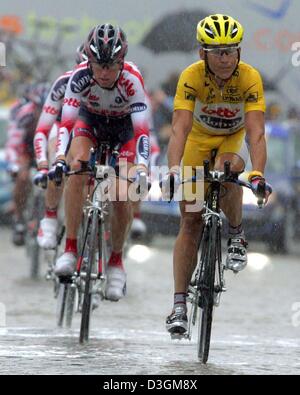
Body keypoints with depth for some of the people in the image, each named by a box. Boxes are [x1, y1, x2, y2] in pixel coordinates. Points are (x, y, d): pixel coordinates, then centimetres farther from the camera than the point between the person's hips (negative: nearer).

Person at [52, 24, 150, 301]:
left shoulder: (131, 80, -36)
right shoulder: (80, 77, -33)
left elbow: (141, 130, -39)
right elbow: (66, 123, -36)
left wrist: (142, 168, -52)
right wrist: (60, 159, -51)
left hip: (123, 126, -1)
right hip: (89, 120, 1)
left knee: (123, 194, -13)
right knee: (77, 168, -28)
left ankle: (116, 261, 10)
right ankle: (70, 249, -23)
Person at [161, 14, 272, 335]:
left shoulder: (250, 78, -30)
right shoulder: (191, 77, -29)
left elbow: (256, 133, -37)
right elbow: (179, 129, -37)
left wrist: (257, 175, -53)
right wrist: (174, 170, -53)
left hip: (235, 137, -1)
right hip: (200, 138, 1)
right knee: (190, 222, -6)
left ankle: (236, 234, -7)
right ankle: (179, 306, -4)